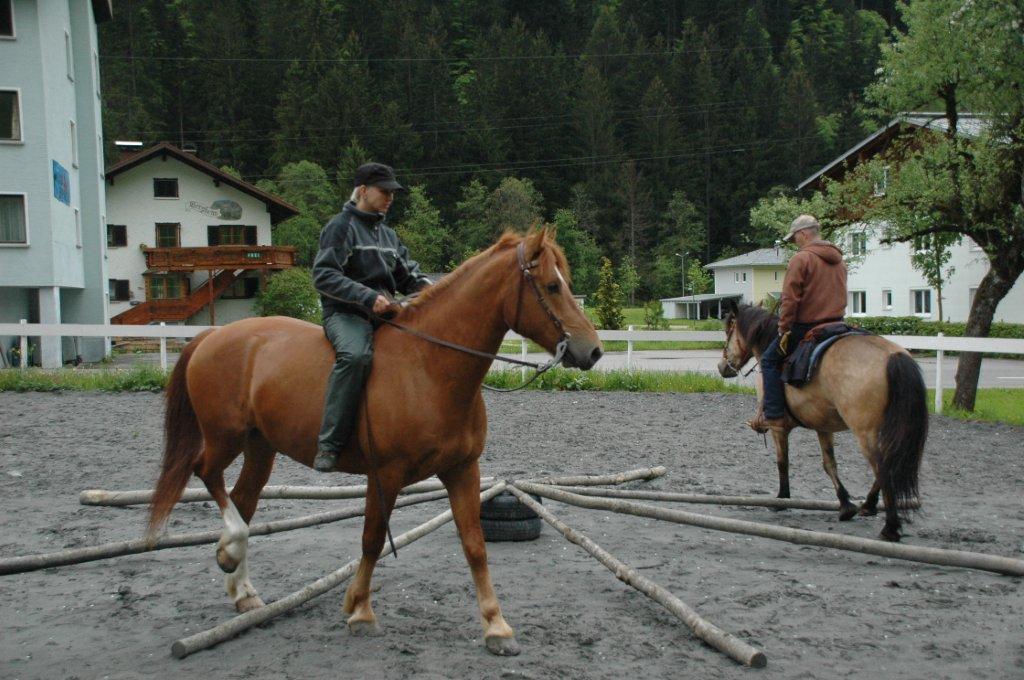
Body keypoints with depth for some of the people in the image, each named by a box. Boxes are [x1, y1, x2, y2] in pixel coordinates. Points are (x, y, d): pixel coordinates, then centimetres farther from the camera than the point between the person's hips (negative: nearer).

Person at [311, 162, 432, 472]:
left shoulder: (387, 234, 20)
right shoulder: (341, 226, -3)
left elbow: (407, 274, 22)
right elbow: (324, 276, -13)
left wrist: (426, 287, -2)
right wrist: (367, 296, -24)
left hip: (385, 312, 8)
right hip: (345, 313, -8)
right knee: (355, 355, -38)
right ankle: (329, 444, -36)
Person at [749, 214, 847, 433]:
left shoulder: (801, 258, -12)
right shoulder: (839, 260, 14)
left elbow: (790, 299, -15)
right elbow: (841, 295, 19)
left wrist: (783, 329, -10)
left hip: (805, 326, -8)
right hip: (836, 325, 8)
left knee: (770, 360, 3)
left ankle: (774, 414, -5)